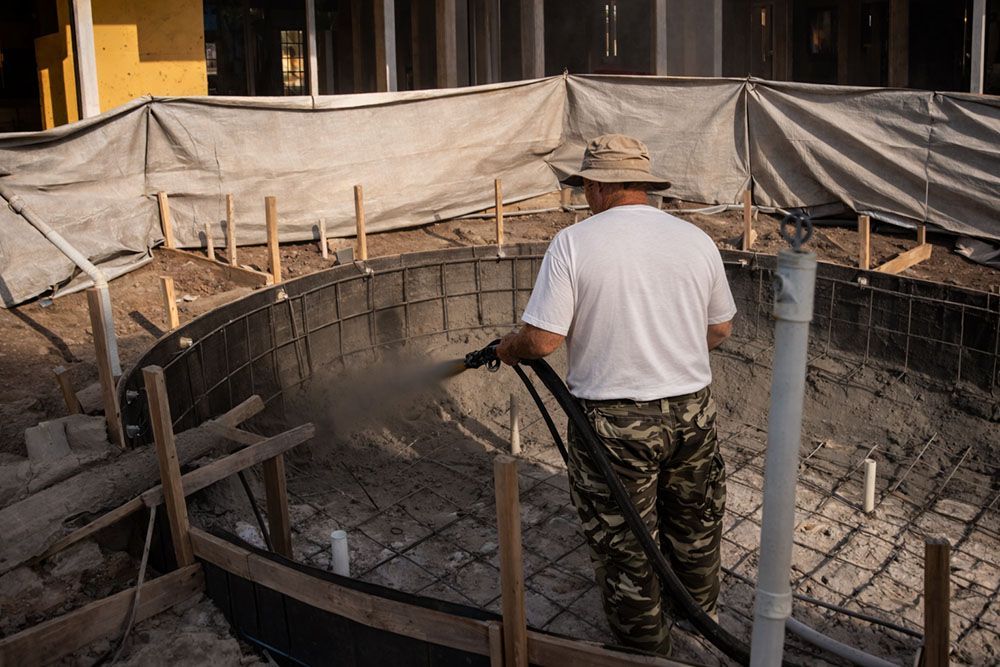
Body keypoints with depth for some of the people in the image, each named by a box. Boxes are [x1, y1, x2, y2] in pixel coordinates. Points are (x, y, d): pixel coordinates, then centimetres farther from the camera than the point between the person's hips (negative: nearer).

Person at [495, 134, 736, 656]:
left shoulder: (574, 242, -13)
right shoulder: (696, 240, 0)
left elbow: (542, 340, -16)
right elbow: (721, 328, 10)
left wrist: (509, 348, 6)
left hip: (614, 421, -5)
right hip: (692, 410, 5)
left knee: (624, 545, 14)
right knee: (695, 524, 26)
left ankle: (646, 648, 30)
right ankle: (702, 613, 49)